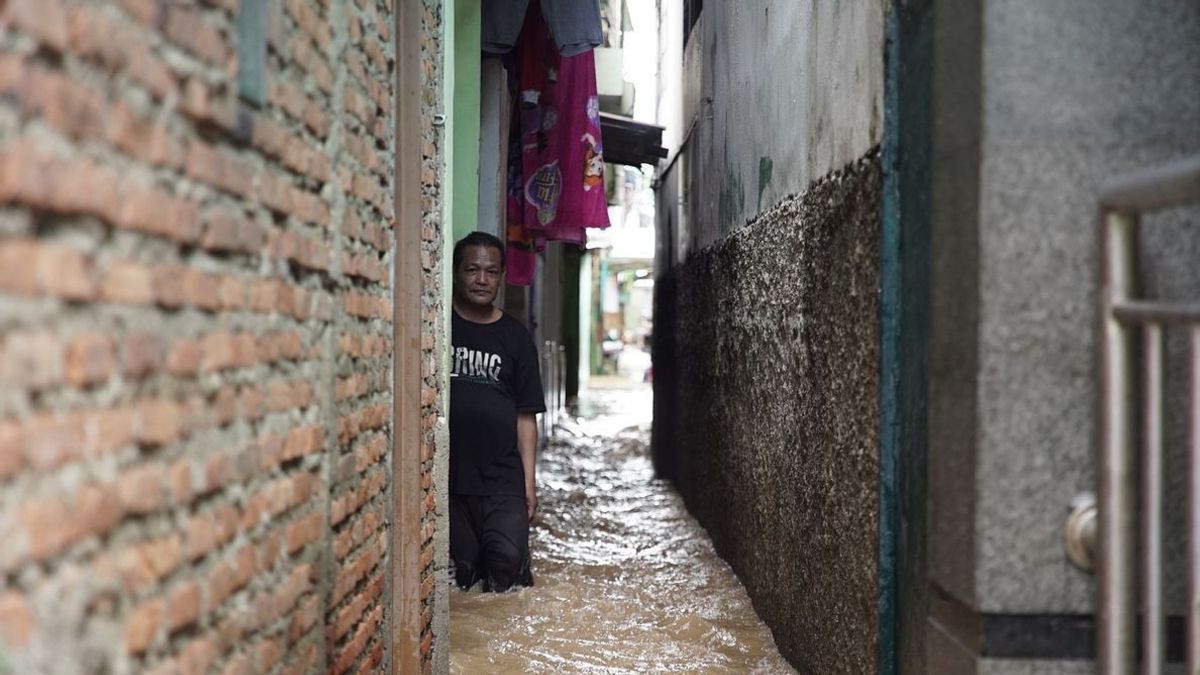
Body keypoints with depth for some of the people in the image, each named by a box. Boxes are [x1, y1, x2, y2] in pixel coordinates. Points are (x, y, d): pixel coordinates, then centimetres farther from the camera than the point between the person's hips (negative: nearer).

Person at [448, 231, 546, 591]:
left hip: (501, 476, 1)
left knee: (509, 557, -11)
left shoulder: (515, 337, 10)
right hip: (445, 471, -1)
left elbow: (526, 416, 10)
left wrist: (529, 481, 4)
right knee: (463, 566, 1)